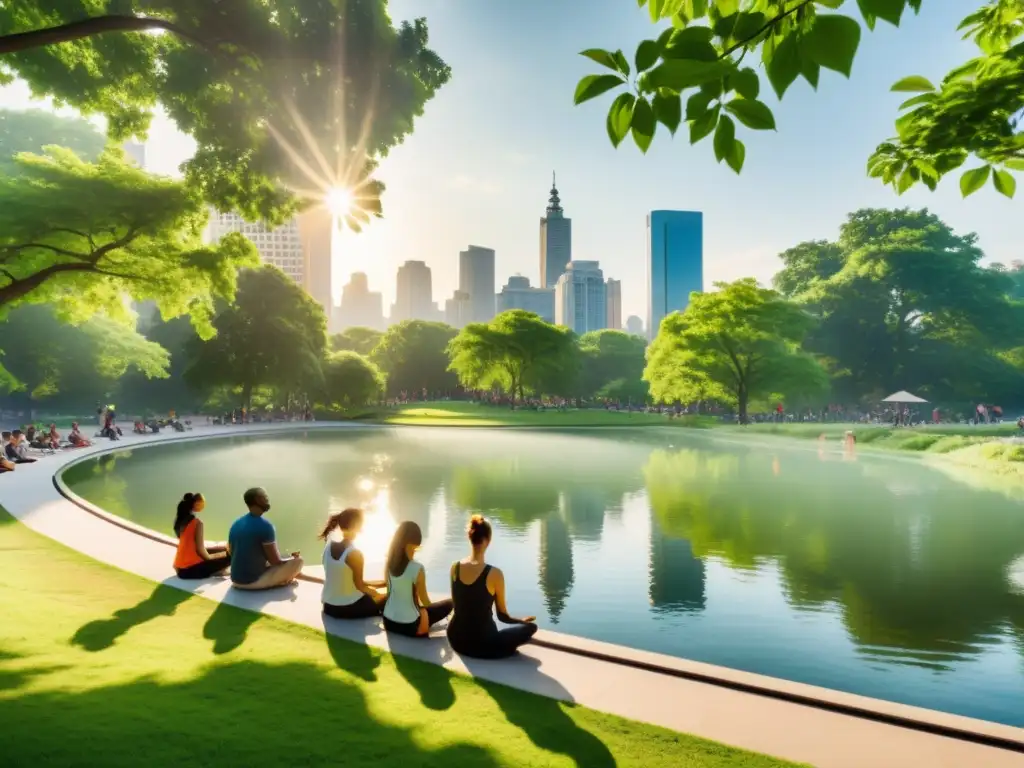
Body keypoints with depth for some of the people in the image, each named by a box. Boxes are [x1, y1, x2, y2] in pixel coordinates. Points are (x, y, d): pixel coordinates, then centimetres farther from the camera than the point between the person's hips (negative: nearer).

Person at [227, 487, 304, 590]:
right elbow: (275, 561, -14)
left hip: (236, 580, 8)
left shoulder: (235, 524, 6)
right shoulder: (265, 525, -18)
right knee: (298, 560, -3)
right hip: (255, 581, -7)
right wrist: (292, 557, 8)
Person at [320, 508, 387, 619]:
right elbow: (359, 585, -14)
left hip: (329, 607, 7)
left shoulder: (329, 545, -2)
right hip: (349, 608, -7)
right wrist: (376, 593, 5)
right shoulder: (355, 553, -23)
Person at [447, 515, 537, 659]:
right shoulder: (494, 574, -21)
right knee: (530, 627, 12)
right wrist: (522, 620, 13)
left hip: (456, 640, 6)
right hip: (482, 644, -6)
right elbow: (503, 616, -8)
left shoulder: (455, 567, -6)